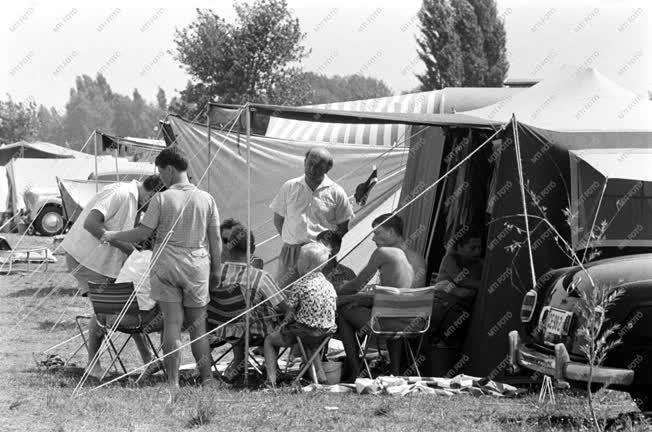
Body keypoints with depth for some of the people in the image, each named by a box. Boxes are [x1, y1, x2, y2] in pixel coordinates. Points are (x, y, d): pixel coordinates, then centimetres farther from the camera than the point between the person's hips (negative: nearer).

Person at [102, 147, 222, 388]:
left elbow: (142, 234, -5)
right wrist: (216, 270, 15)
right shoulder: (206, 199, 2)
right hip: (197, 265, 2)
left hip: (166, 264, -2)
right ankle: (207, 379, 9)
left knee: (172, 323, 0)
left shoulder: (162, 199, -7)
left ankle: (173, 382, -1)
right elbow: (215, 239, 5)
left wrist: (112, 236, 9)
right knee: (197, 325, 11)